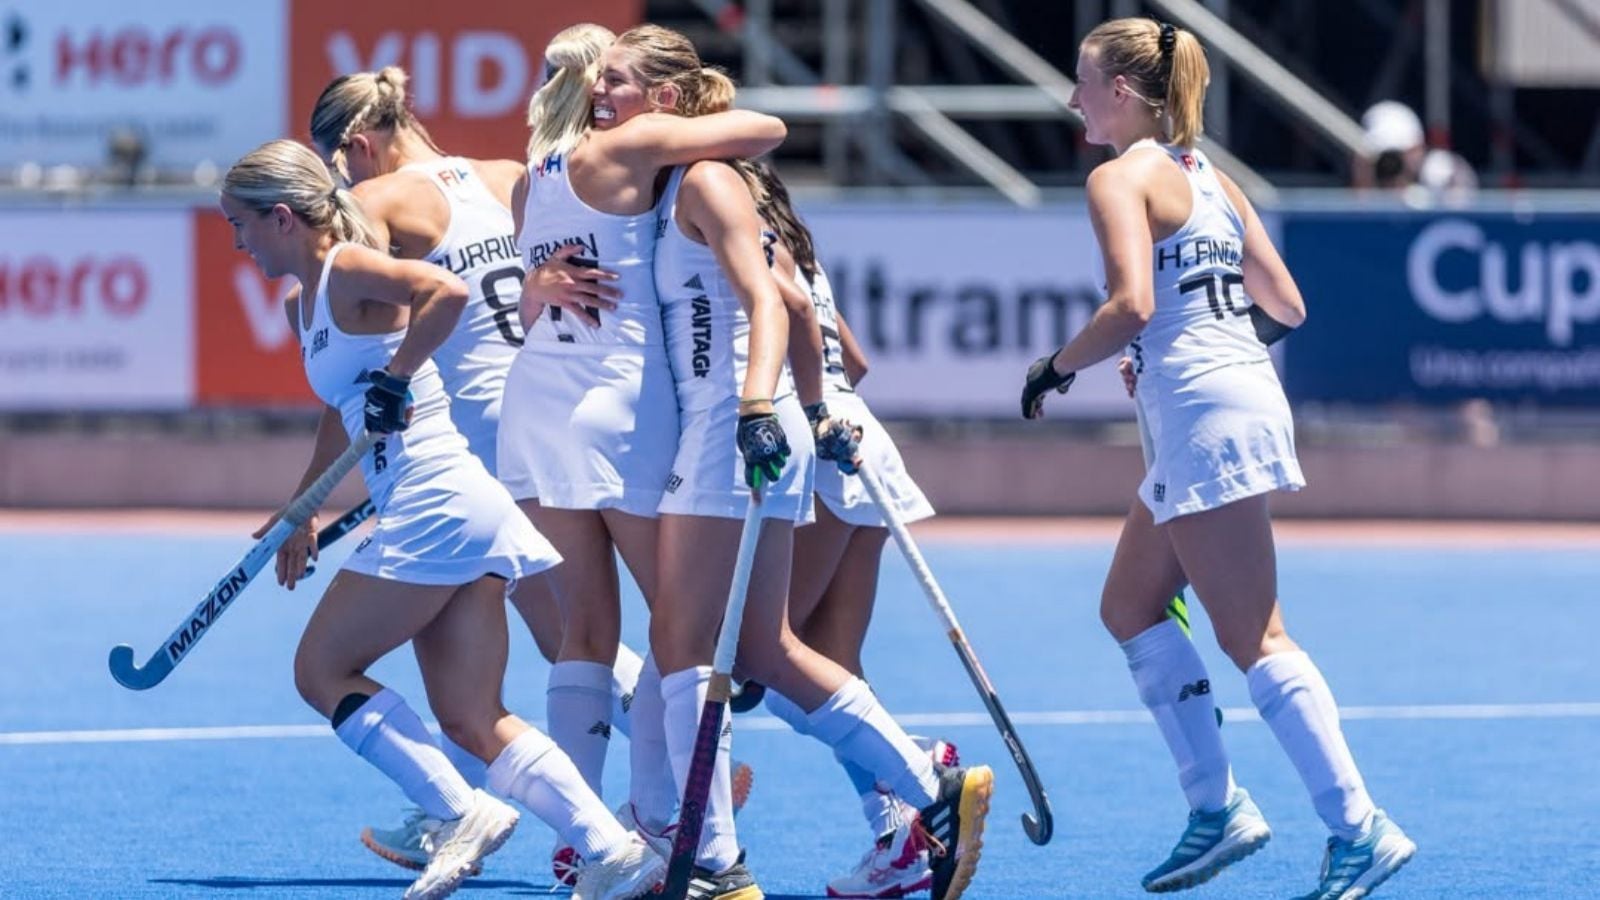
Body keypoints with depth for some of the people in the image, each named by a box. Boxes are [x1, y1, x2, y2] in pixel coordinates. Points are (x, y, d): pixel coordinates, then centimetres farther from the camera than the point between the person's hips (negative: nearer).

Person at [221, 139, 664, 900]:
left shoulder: (348, 270, -8)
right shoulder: (305, 303, 20)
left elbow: (447, 292, -27)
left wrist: (395, 379, -19)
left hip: (437, 505, -10)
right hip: (465, 516, 10)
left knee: (323, 671, 0)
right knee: (474, 721, 5)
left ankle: (463, 812, -5)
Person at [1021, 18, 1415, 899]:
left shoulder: (1122, 177, -8)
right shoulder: (1208, 177, 17)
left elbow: (1131, 305, -22)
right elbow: (1286, 307, 15)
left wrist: (1056, 367, -8)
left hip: (1206, 416, -10)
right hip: (1237, 393, 10)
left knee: (1251, 636, -8)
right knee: (1129, 606, 17)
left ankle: (1359, 828, -12)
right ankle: (1217, 808, 14)